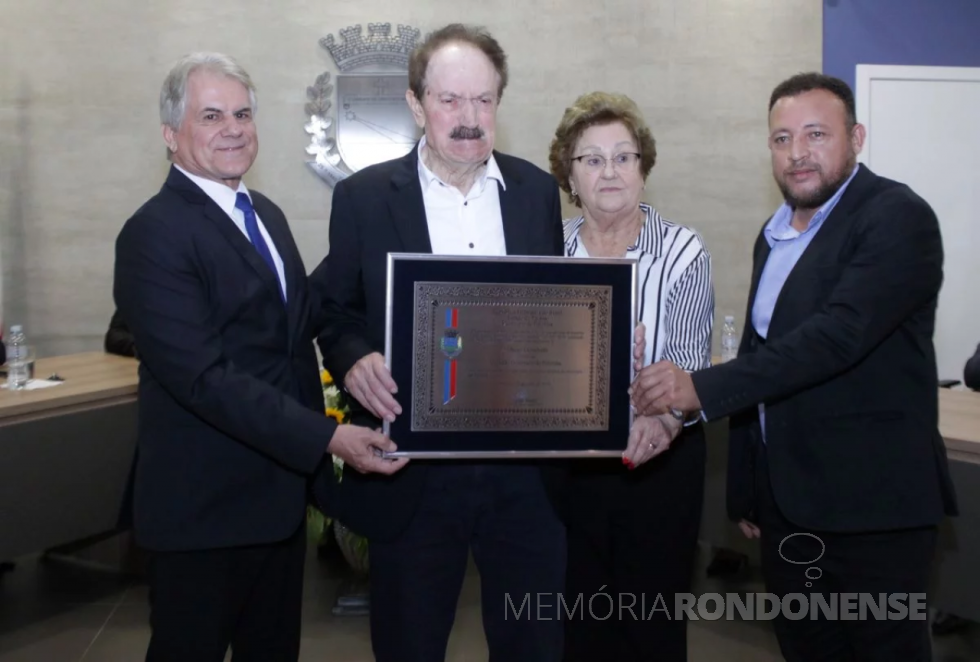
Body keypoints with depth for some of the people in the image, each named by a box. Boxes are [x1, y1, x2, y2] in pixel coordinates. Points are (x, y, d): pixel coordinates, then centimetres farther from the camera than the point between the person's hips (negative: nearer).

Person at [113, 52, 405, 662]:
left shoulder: (267, 214, 11)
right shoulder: (155, 234, -16)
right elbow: (204, 378, -24)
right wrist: (326, 438, -27)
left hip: (283, 490, 8)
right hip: (205, 506, -8)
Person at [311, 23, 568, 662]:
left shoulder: (538, 190, 5)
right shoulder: (363, 196, -3)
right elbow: (337, 311, 2)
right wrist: (354, 358, -18)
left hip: (526, 470, 2)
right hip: (413, 473, -2)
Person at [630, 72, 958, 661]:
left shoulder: (898, 218, -11)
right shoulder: (775, 235, 13)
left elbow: (840, 333, -25)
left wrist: (702, 388, -29)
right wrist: (746, 491, 15)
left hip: (872, 507, -7)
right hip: (786, 505, 7)